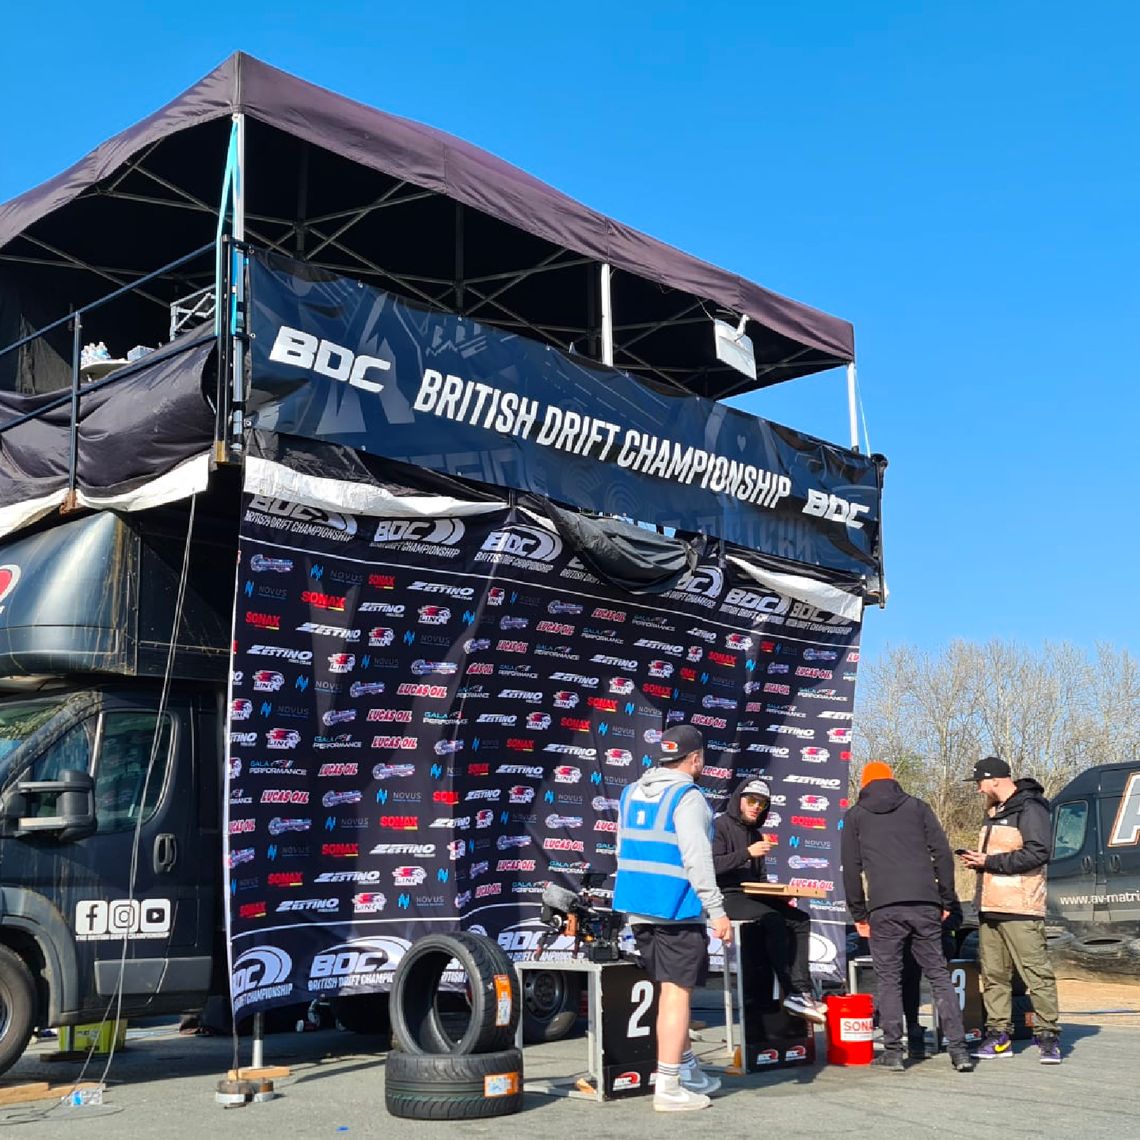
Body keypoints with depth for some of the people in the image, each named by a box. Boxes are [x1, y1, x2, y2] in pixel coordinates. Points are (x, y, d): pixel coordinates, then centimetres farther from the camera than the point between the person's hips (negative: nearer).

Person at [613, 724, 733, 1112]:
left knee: (669, 989, 19)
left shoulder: (632, 793, 13)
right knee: (677, 992, -3)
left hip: (637, 907, 8)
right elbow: (696, 859, -19)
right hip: (676, 909, -8)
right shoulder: (687, 797, -12)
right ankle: (668, 1087, -1)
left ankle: (687, 1069, 30)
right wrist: (717, 911, -16)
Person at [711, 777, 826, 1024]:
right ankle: (792, 994, -28)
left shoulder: (755, 834, 22)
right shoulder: (721, 826, -2)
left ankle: (802, 990, -17)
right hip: (727, 896, -9)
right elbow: (712, 864, -17)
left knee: (800, 919, -10)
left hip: (752, 896, 9)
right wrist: (747, 853, -19)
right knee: (774, 920, -30)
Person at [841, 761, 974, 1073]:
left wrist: (858, 913, 13)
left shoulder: (855, 815, 13)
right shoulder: (917, 806, 16)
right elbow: (943, 854, 8)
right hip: (925, 905, 2)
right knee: (938, 975, 8)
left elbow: (851, 868, 8)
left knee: (889, 979, 5)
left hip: (884, 909, -2)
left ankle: (893, 1052, 4)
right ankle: (959, 1048, 3)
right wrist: (946, 901, 12)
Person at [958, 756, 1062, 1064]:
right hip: (989, 908, 9)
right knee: (993, 974, 8)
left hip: (1020, 910, -9)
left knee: (1036, 973, -7)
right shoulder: (994, 813, 23)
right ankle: (998, 1035, 13)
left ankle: (1049, 1035, -1)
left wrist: (990, 862, -15)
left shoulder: (1030, 808, -8)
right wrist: (977, 860, 9)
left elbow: (1037, 853, -18)